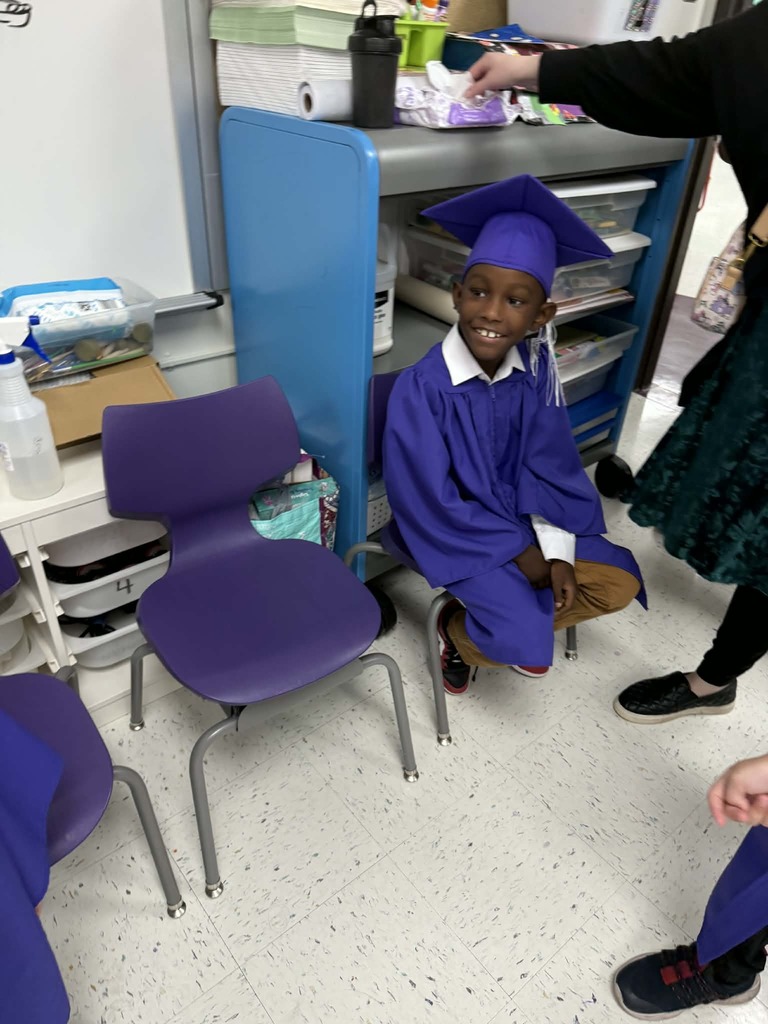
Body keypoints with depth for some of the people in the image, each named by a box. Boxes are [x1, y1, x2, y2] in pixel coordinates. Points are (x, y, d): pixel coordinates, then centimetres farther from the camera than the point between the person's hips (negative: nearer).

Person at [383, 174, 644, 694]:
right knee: (529, 649, -17)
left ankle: (500, 621, 16)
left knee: (617, 584, 1)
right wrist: (519, 552, -16)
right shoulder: (423, 387, -25)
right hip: (455, 533, -5)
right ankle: (458, 630, 15)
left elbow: (548, 468, -3)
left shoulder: (535, 370, -10)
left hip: (518, 517, 6)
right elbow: (433, 503, -20)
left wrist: (557, 552, -13)